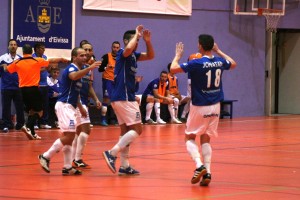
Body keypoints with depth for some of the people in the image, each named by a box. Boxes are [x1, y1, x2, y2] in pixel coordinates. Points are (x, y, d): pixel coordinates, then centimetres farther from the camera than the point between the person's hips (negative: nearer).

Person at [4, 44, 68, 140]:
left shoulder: (17, 62, 3)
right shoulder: (37, 61, -2)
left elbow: (6, 69, 19)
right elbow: (51, 61, 12)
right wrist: (61, 59, 30)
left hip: (23, 89, 4)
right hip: (33, 89, -4)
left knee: (31, 111, 17)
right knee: (39, 112, 2)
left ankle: (32, 133, 14)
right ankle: (27, 126, -21)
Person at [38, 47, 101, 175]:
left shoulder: (78, 70, 19)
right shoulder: (71, 68, -11)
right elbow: (73, 76, -39)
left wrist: (80, 107, 27)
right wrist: (89, 68, -48)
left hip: (69, 106, 10)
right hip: (64, 106, -10)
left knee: (68, 137, 10)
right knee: (69, 136, -15)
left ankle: (67, 167, 12)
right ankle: (46, 156, -7)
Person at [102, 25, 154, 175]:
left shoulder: (133, 55, 13)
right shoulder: (122, 53, -12)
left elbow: (150, 56, 19)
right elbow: (129, 48, -36)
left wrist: (147, 41, 2)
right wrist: (137, 34, -19)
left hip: (121, 98, 9)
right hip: (124, 98, -9)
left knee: (125, 130, 10)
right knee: (136, 129, -9)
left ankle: (124, 166, 12)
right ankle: (112, 153, -14)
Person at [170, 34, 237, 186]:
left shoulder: (197, 63, -17)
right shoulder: (220, 62, 0)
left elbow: (173, 69, -18)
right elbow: (233, 64, 23)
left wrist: (178, 55, 0)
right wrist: (219, 51, 31)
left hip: (199, 107, -5)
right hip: (215, 106, 5)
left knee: (190, 137, 9)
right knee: (205, 139, 14)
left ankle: (199, 165, -14)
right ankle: (207, 172, 1)